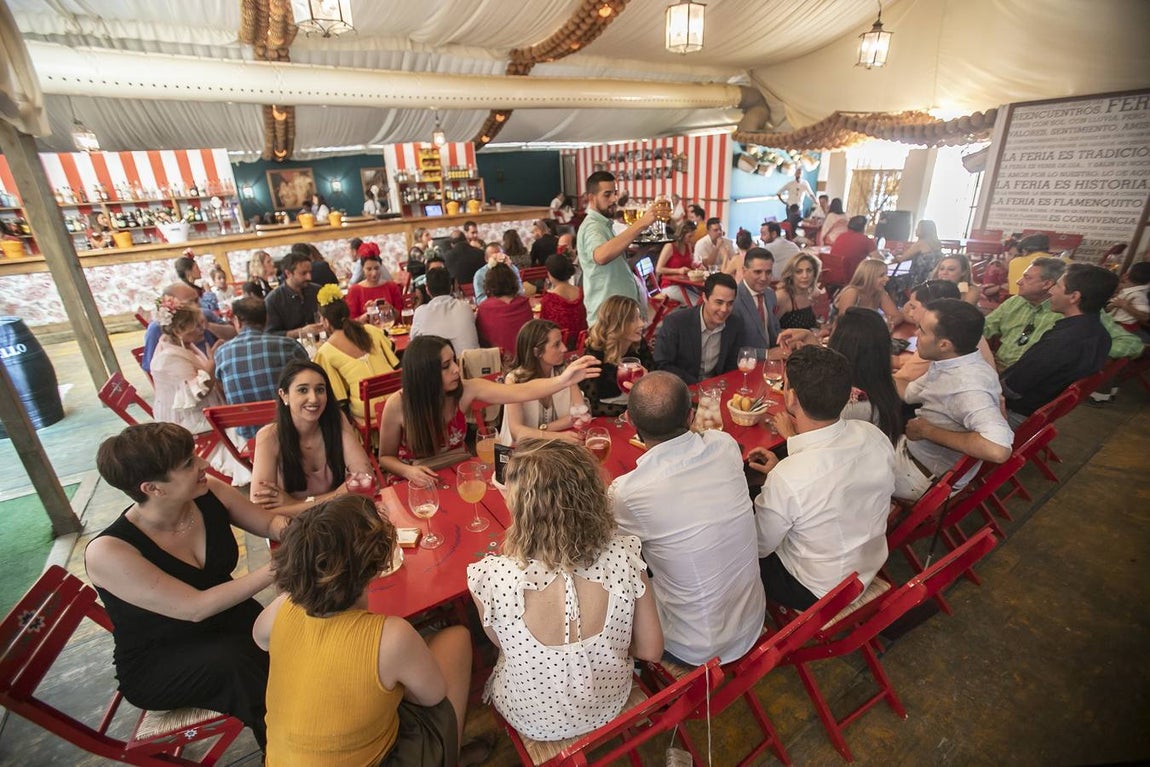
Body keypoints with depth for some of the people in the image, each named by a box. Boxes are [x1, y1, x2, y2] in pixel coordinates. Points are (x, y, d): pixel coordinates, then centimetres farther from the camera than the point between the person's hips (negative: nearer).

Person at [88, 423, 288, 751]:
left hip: (228, 621, 4)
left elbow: (270, 523, 2)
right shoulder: (108, 552, -25)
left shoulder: (211, 493, -13)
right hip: (156, 665, -4)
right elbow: (195, 608, -28)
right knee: (235, 661, -33)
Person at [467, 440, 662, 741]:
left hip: (532, 719, -1)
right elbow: (651, 650, -12)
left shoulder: (490, 576, -36)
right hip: (609, 703, 2)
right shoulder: (623, 556, -30)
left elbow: (502, 642, -11)